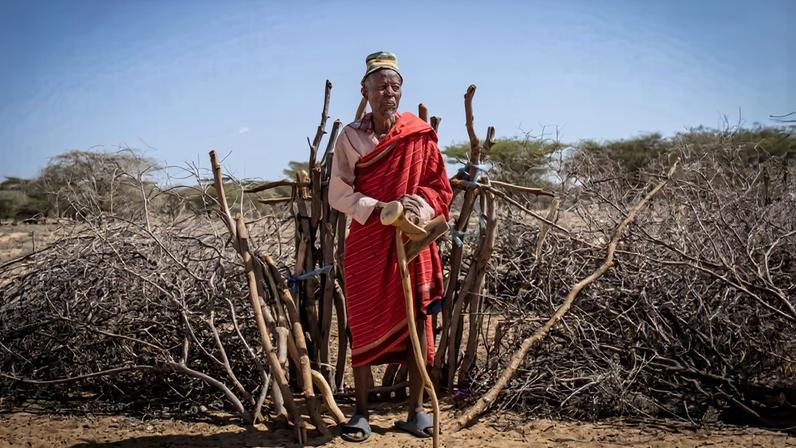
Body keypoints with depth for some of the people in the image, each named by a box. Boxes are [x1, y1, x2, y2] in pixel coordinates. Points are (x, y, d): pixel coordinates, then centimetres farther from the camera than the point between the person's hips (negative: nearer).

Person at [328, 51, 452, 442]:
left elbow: (440, 189, 5)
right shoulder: (350, 137, 1)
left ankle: (415, 411, 10)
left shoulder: (420, 135, 2)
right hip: (366, 242, 0)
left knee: (417, 322, -1)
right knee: (363, 325, 1)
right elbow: (338, 194, -3)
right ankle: (361, 412, 12)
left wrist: (420, 207, -16)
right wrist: (381, 207, -16)